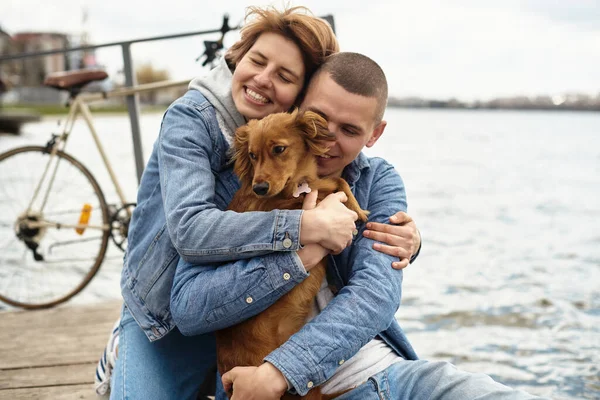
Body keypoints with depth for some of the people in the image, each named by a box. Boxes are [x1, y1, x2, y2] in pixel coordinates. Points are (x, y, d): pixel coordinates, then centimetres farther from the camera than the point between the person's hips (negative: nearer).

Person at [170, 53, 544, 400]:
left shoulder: (380, 182, 8)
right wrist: (306, 252, -15)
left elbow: (377, 292, -9)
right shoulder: (237, 186, 0)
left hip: (383, 369, 3)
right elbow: (188, 308, -10)